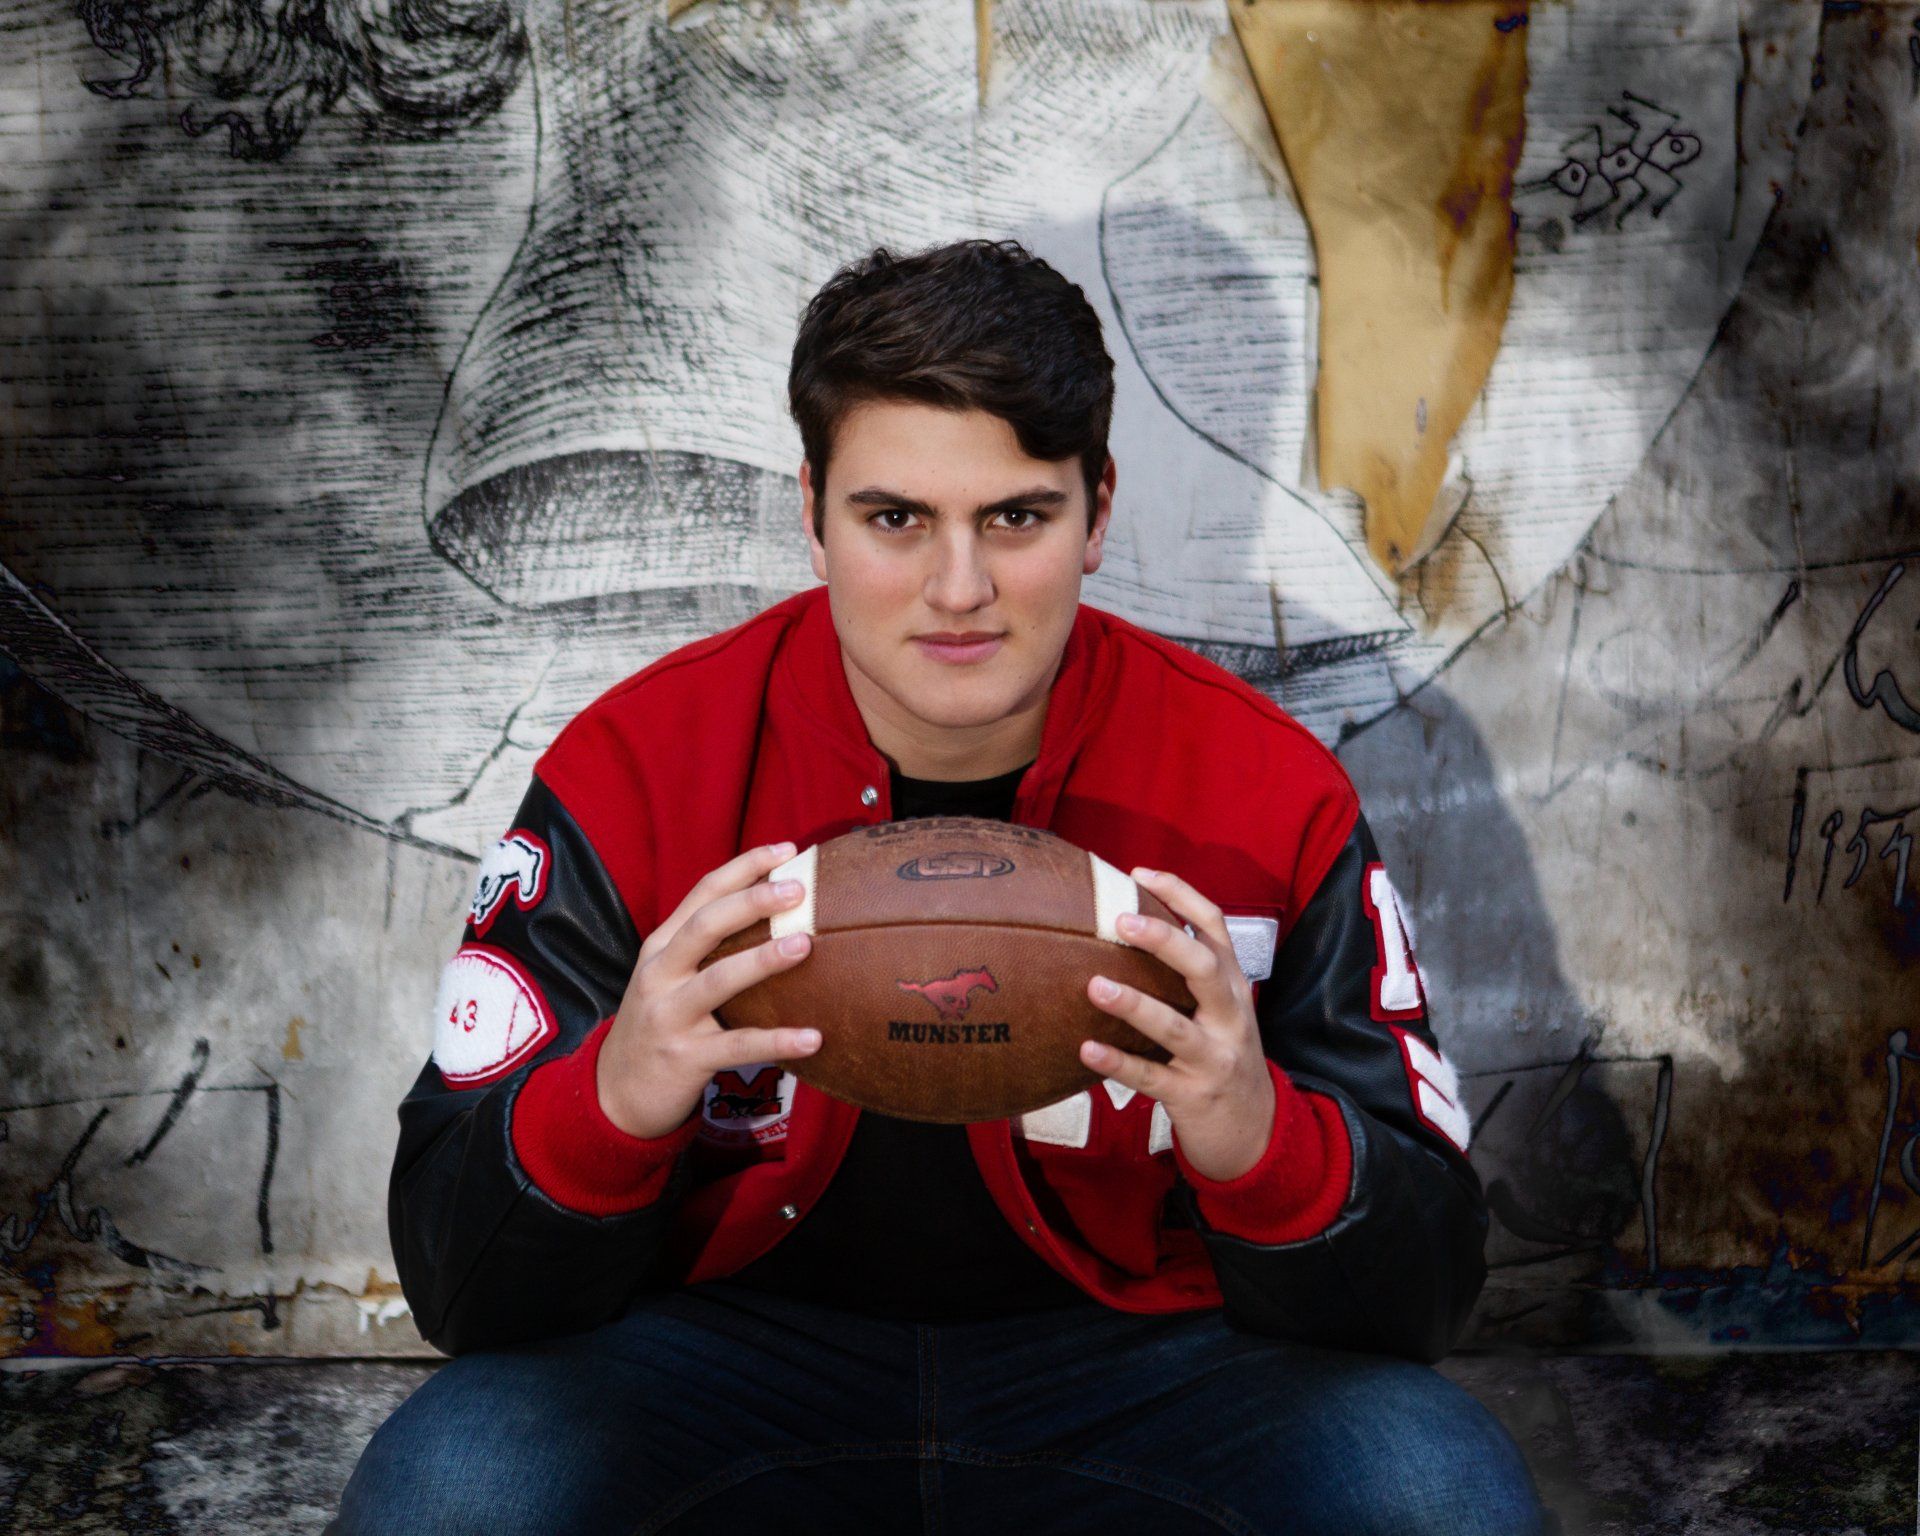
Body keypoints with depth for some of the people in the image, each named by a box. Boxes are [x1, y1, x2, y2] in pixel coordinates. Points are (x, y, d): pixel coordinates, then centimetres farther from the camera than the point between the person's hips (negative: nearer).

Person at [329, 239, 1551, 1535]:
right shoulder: (631, 775, -9)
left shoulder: (1271, 793, -9)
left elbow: (1424, 1290, -8)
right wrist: (608, 1103, -32)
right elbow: (455, 1276, -10)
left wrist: (1263, 1140, -31)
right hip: (736, 1353, 0)